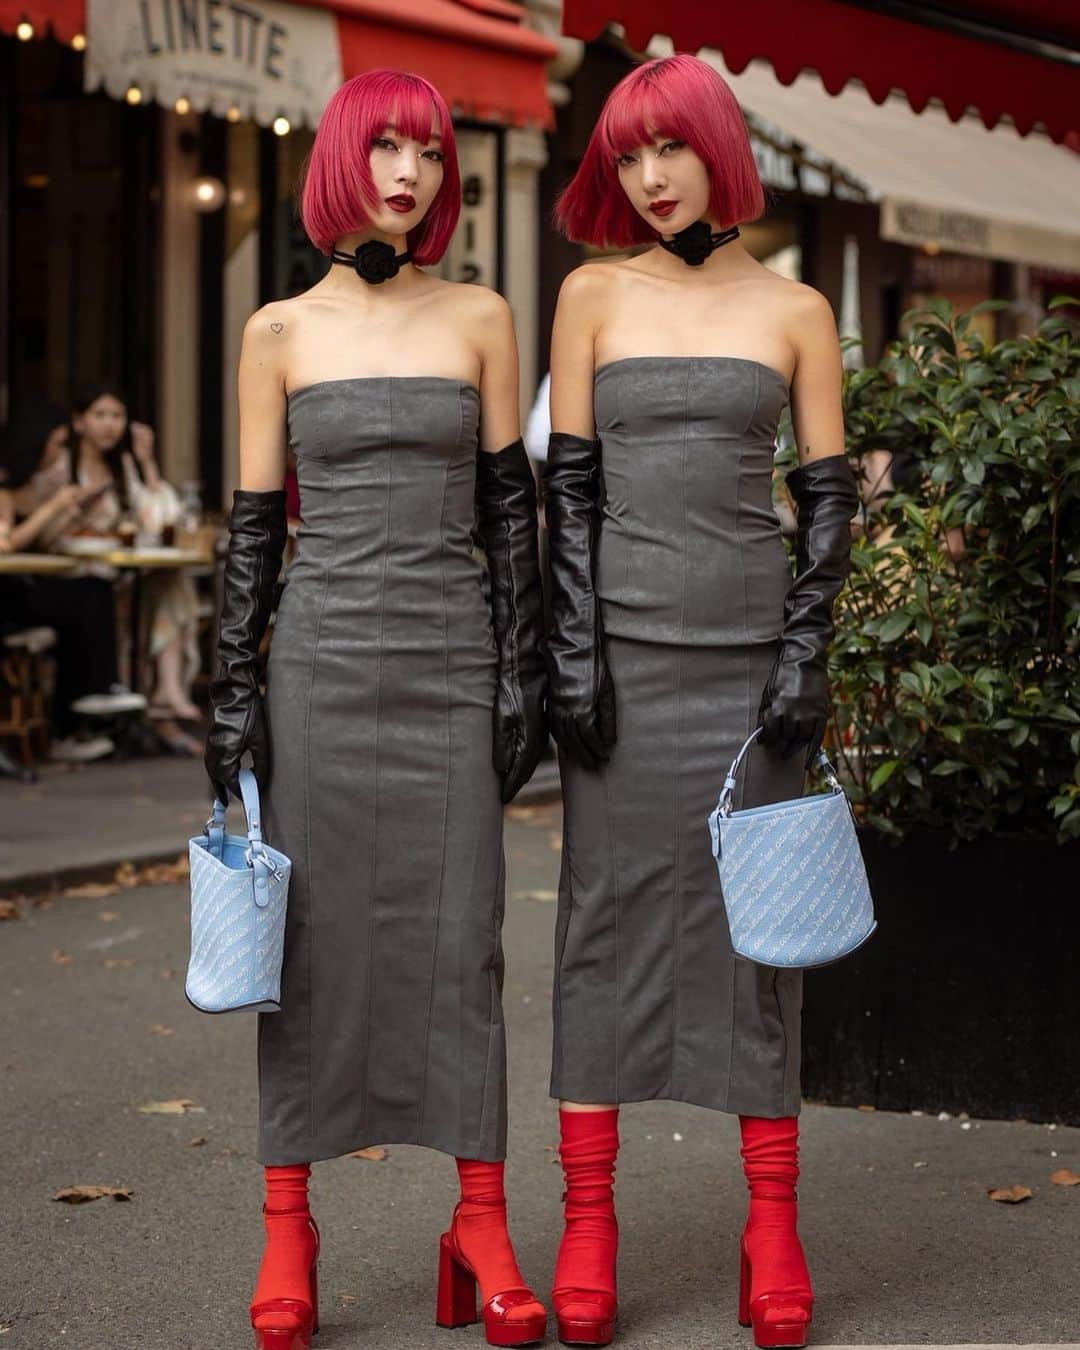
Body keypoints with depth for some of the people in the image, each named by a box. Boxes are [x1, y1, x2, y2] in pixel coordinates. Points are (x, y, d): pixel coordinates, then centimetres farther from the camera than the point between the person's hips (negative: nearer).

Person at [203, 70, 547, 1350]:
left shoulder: (477, 319, 6)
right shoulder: (281, 333, 5)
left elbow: (510, 508, 7)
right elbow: (254, 523, 5)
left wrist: (522, 671, 1)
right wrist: (235, 688, 0)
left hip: (450, 664, 0)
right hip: (323, 656, 0)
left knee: (459, 938, 1)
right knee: (314, 939, 2)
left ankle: (482, 1226, 8)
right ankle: (287, 1230, 9)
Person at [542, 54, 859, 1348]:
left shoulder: (793, 311, 7)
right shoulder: (595, 296, 6)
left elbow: (827, 494, 5)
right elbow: (569, 483, 3)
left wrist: (806, 649, -4)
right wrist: (573, 648, -5)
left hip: (748, 644, 0)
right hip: (622, 641, 0)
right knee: (608, 913, 1)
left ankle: (772, 1226, 7)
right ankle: (587, 1220, 5)